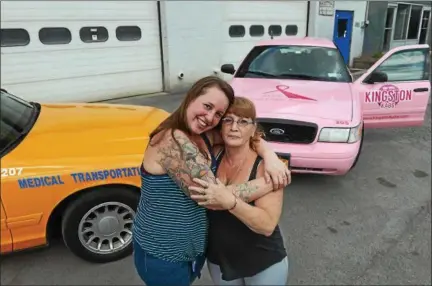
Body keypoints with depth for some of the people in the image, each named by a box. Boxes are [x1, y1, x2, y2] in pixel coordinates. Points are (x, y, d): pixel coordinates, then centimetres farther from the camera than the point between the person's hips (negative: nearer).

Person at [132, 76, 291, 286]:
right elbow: (214, 198, -31)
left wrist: (269, 156, -17)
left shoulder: (206, 135, -4)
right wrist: (272, 182, -23)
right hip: (162, 256, -7)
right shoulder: (173, 140, -29)